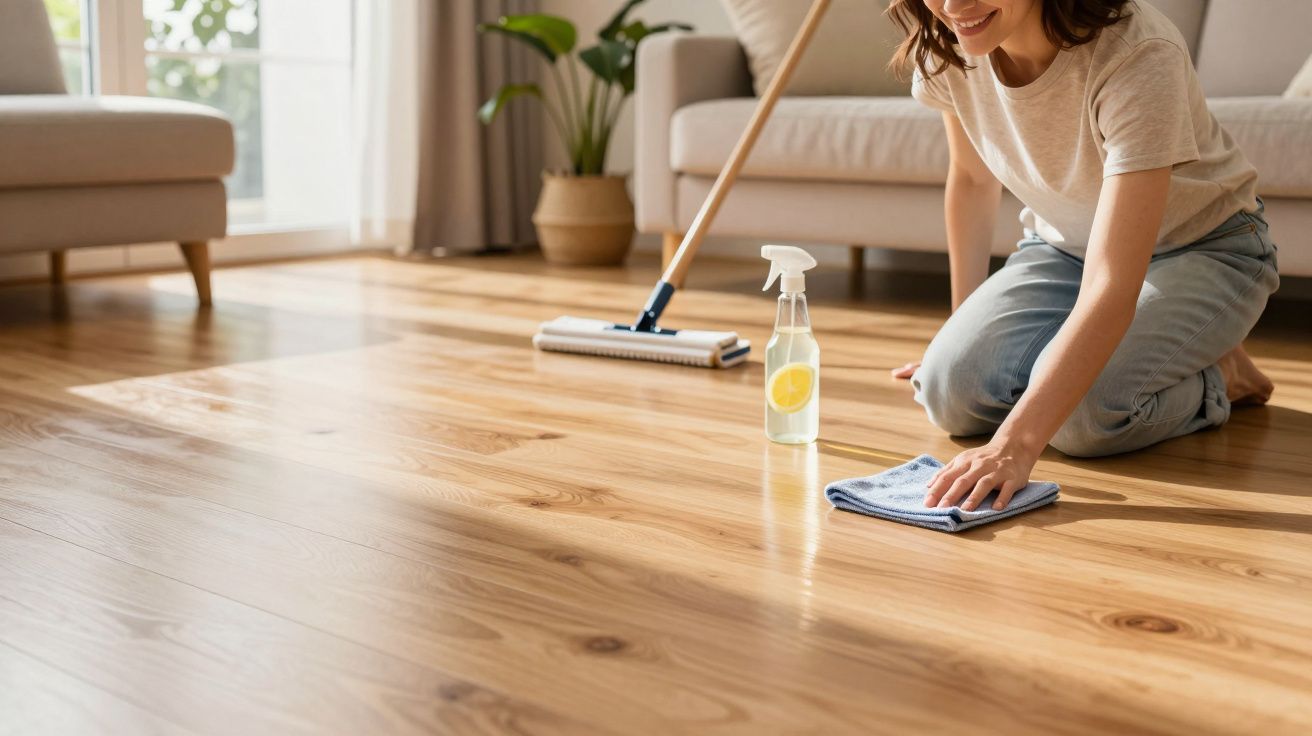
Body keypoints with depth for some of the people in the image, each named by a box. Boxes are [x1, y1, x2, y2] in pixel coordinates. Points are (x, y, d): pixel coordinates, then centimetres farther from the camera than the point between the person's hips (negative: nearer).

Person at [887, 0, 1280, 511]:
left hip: (1203, 250, -5)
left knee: (1080, 415, -29)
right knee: (950, 390, -19)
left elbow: (1112, 288, -42)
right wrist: (964, 328, 9)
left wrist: (1015, 443, -51)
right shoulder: (946, 46, -18)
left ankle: (1220, 375, 1)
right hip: (1062, 243, 5)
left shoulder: (1138, 55, -35)